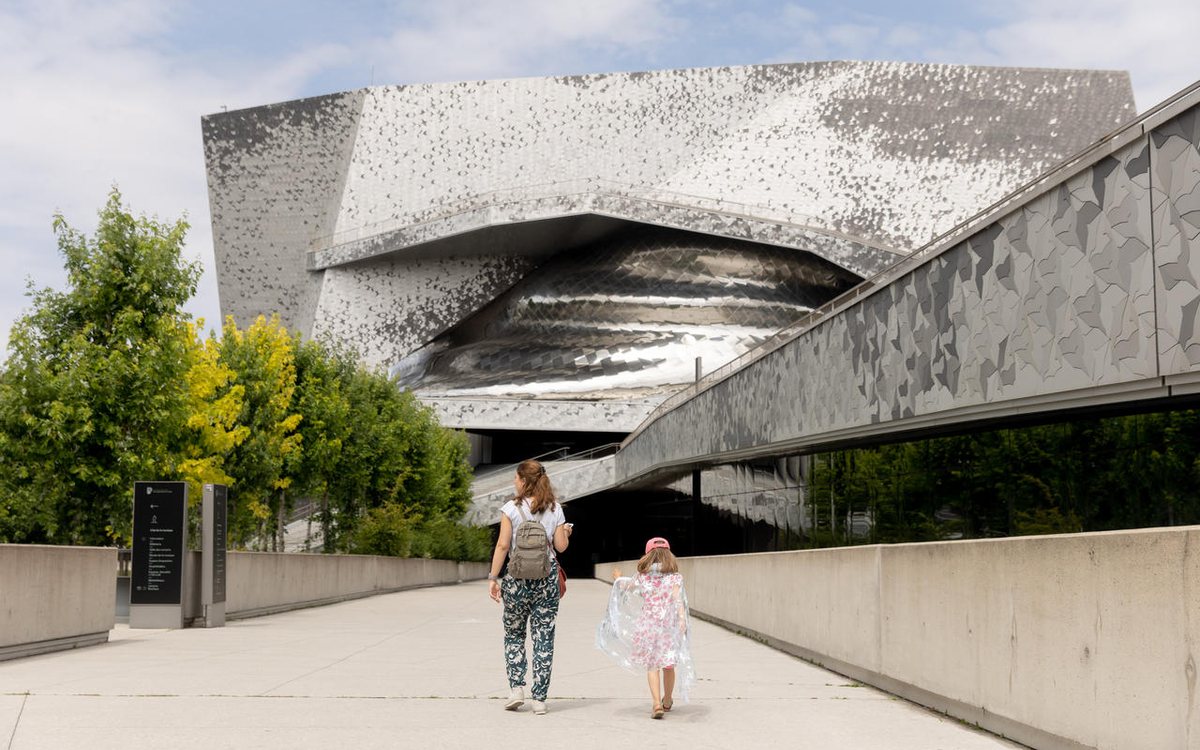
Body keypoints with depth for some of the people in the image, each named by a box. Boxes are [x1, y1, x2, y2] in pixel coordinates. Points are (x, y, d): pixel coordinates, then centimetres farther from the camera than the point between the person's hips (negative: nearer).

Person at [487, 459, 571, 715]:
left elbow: (503, 545, -7)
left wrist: (492, 578, -2)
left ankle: (516, 687, 4)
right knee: (544, 637, 4)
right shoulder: (555, 509, 4)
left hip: (518, 577, -2)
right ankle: (539, 698, 4)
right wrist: (566, 532, 25)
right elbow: (561, 546, 4)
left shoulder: (512, 508, -4)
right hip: (547, 577, 2)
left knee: (514, 634, 15)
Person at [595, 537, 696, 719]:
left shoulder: (643, 577, 2)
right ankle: (667, 701, 31)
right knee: (668, 665, 14)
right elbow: (678, 599, -16)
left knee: (652, 665, 4)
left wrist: (618, 579, 41)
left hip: (647, 626, 0)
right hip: (668, 626, 0)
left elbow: (625, 586, 20)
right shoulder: (675, 577, -3)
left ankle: (657, 704, -11)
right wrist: (682, 621, -23)